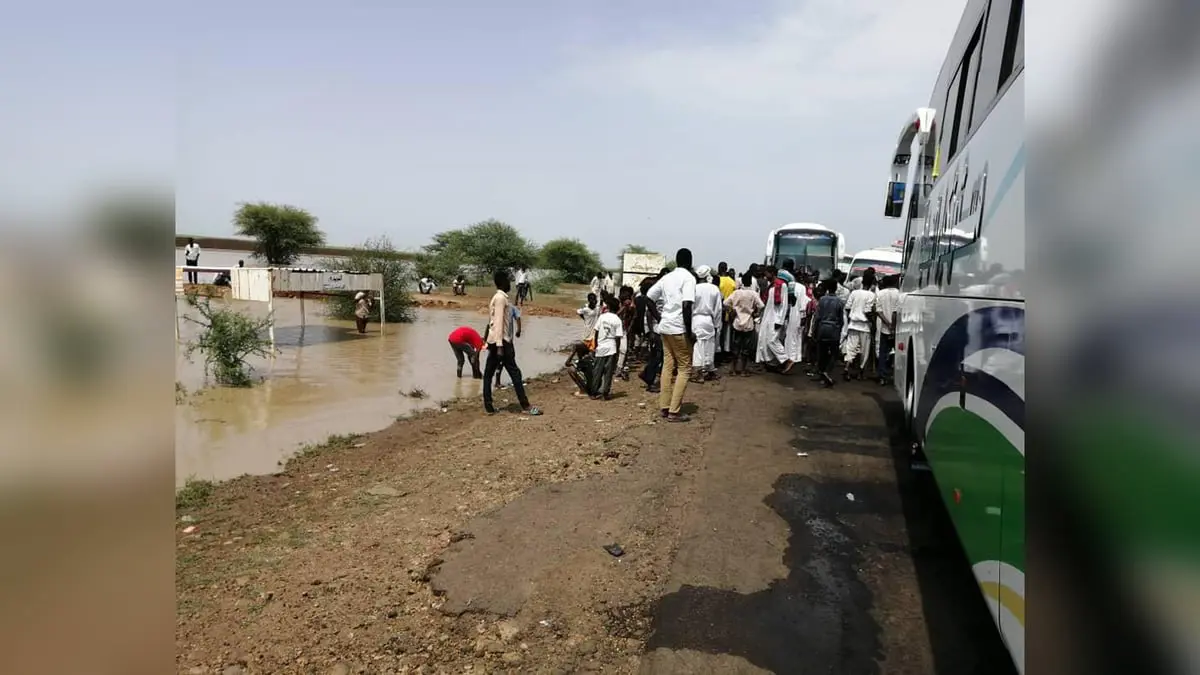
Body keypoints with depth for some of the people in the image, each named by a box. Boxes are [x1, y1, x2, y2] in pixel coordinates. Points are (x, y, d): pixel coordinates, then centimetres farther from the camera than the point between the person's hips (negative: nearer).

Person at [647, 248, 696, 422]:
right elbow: (686, 305, -20)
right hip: (679, 329, -7)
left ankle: (664, 407, 14)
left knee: (668, 366, 13)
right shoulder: (688, 278, -9)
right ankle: (674, 411, -3)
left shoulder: (667, 277, 12)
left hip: (665, 327, 7)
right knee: (684, 368, 0)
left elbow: (649, 297, 13)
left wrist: (658, 316, 15)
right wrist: (689, 331, -16)